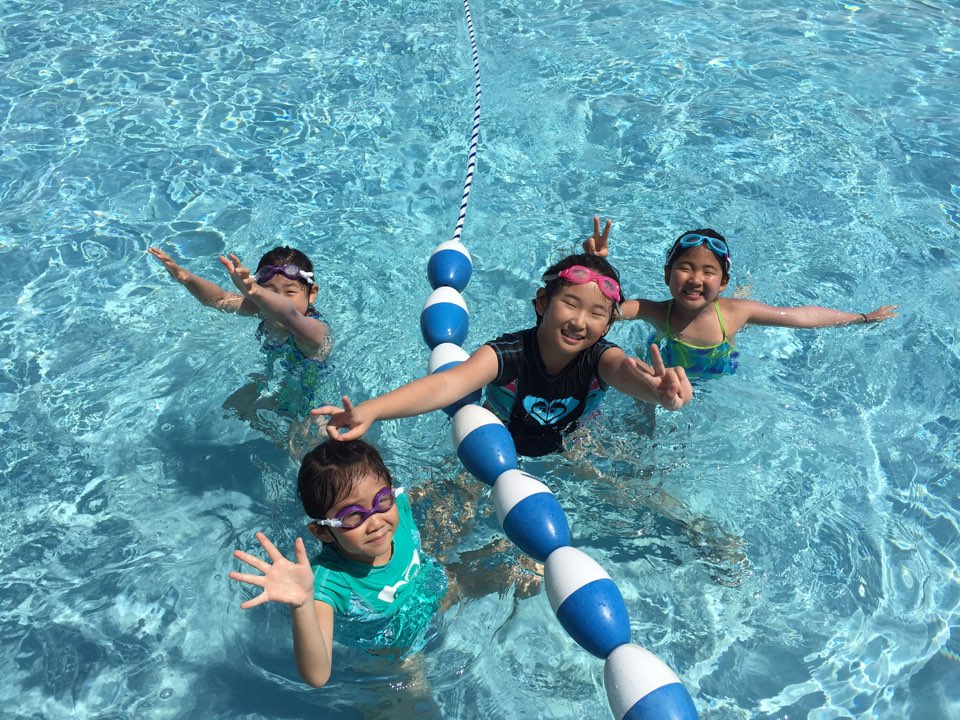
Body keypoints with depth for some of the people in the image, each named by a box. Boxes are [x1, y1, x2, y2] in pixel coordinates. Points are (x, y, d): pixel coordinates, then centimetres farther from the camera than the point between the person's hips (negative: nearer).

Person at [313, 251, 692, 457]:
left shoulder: (599, 358, -29)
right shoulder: (507, 354, -35)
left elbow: (626, 371, -54)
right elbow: (448, 384, -53)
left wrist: (657, 390, -83)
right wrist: (369, 411, -73)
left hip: (569, 445, 2)